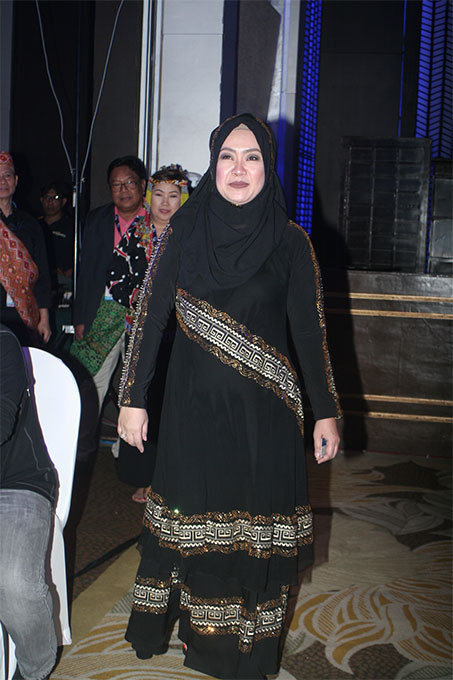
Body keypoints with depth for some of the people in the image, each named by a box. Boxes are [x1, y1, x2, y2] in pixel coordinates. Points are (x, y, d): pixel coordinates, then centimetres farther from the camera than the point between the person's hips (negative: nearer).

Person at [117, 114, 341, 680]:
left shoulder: (290, 242, -3)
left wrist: (326, 412, 1)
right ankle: (190, 632, 32)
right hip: (194, 404, 1)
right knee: (191, 517, 9)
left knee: (255, 522, 6)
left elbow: (309, 330, 1)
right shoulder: (184, 230, -2)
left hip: (264, 410, 0)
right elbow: (149, 315, 0)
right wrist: (132, 398, -2)